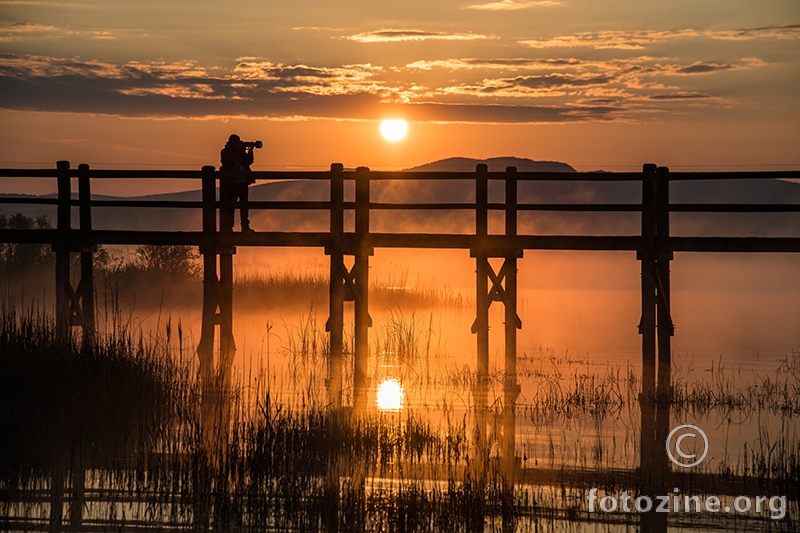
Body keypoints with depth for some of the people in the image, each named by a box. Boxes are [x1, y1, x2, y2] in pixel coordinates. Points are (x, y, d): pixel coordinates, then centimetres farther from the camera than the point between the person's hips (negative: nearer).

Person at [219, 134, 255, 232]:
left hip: (243, 183, 6)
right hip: (231, 183, -6)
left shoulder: (241, 152, 16)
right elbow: (228, 160, -20)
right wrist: (237, 149, -18)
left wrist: (250, 151, -1)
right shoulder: (225, 152, -1)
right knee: (230, 206, -5)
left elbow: (249, 161, 12)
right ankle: (228, 227, -2)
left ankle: (245, 226, 7)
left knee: (244, 205, 4)